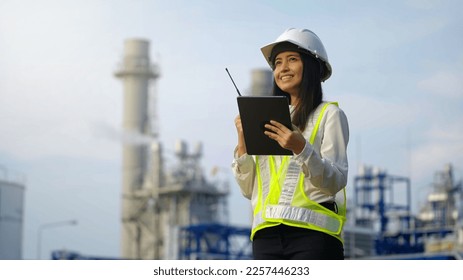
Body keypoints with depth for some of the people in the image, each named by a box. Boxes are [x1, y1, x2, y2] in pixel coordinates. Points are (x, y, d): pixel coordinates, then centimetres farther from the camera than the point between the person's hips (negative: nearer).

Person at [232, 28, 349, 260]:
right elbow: (248, 189, 16)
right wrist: (242, 143, 2)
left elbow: (336, 181, -5)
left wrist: (301, 148, -20)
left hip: (312, 233, -4)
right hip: (266, 234, 5)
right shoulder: (269, 120, 21)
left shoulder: (329, 114, 7)